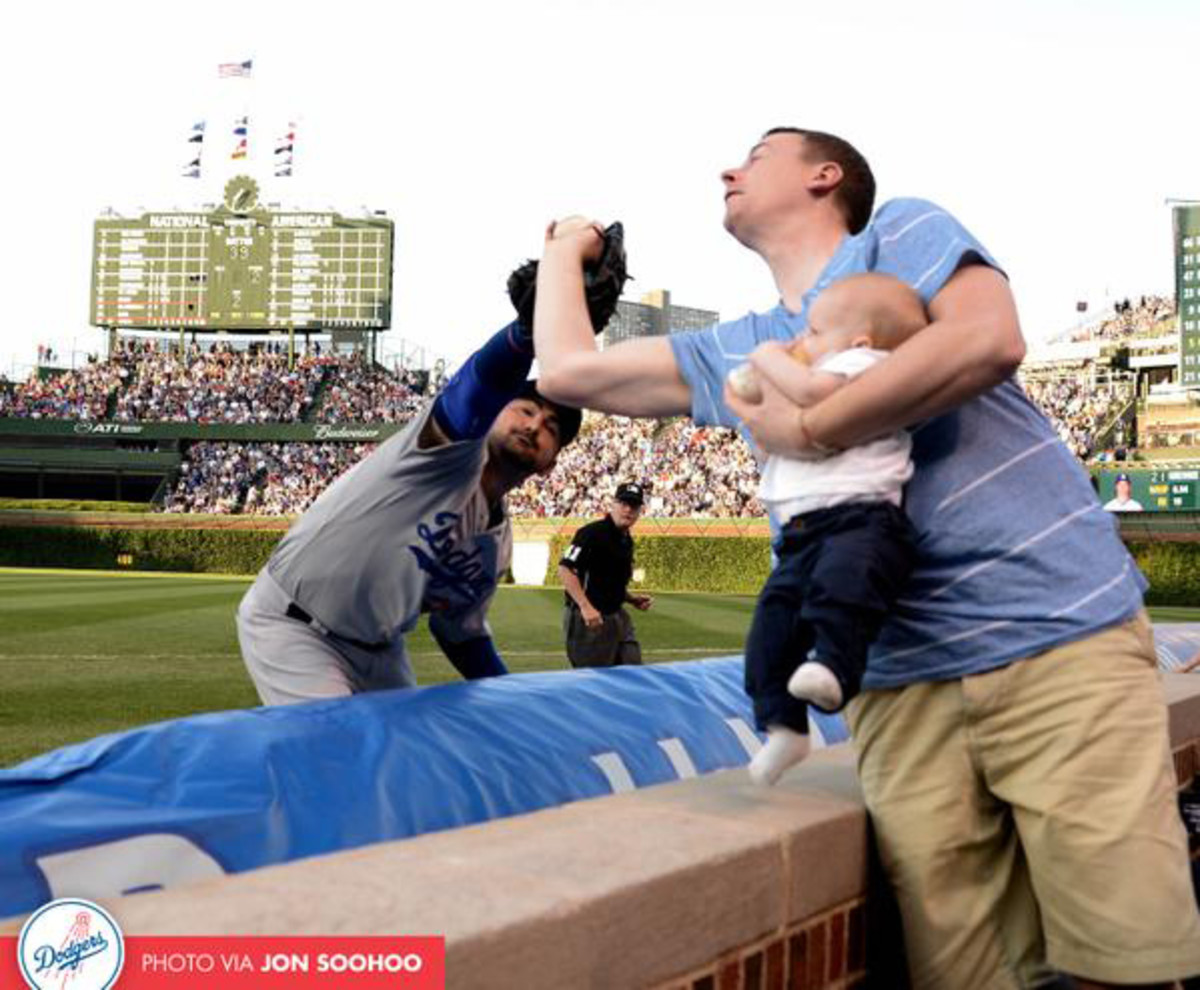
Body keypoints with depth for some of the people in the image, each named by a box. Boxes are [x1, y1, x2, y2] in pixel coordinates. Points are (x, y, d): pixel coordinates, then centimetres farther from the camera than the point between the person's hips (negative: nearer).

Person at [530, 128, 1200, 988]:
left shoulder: (902, 231, 5)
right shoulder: (735, 351, 20)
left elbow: (989, 339, -15)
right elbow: (569, 369, 24)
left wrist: (806, 430, -12)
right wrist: (565, 251, 37)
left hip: (1061, 635, -4)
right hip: (903, 678, 5)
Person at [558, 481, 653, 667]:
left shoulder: (627, 541, 13)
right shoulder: (592, 533, -14)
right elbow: (565, 569, -21)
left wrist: (632, 599, 8)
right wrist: (586, 607, -28)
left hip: (617, 616, 9)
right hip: (586, 618, -9)